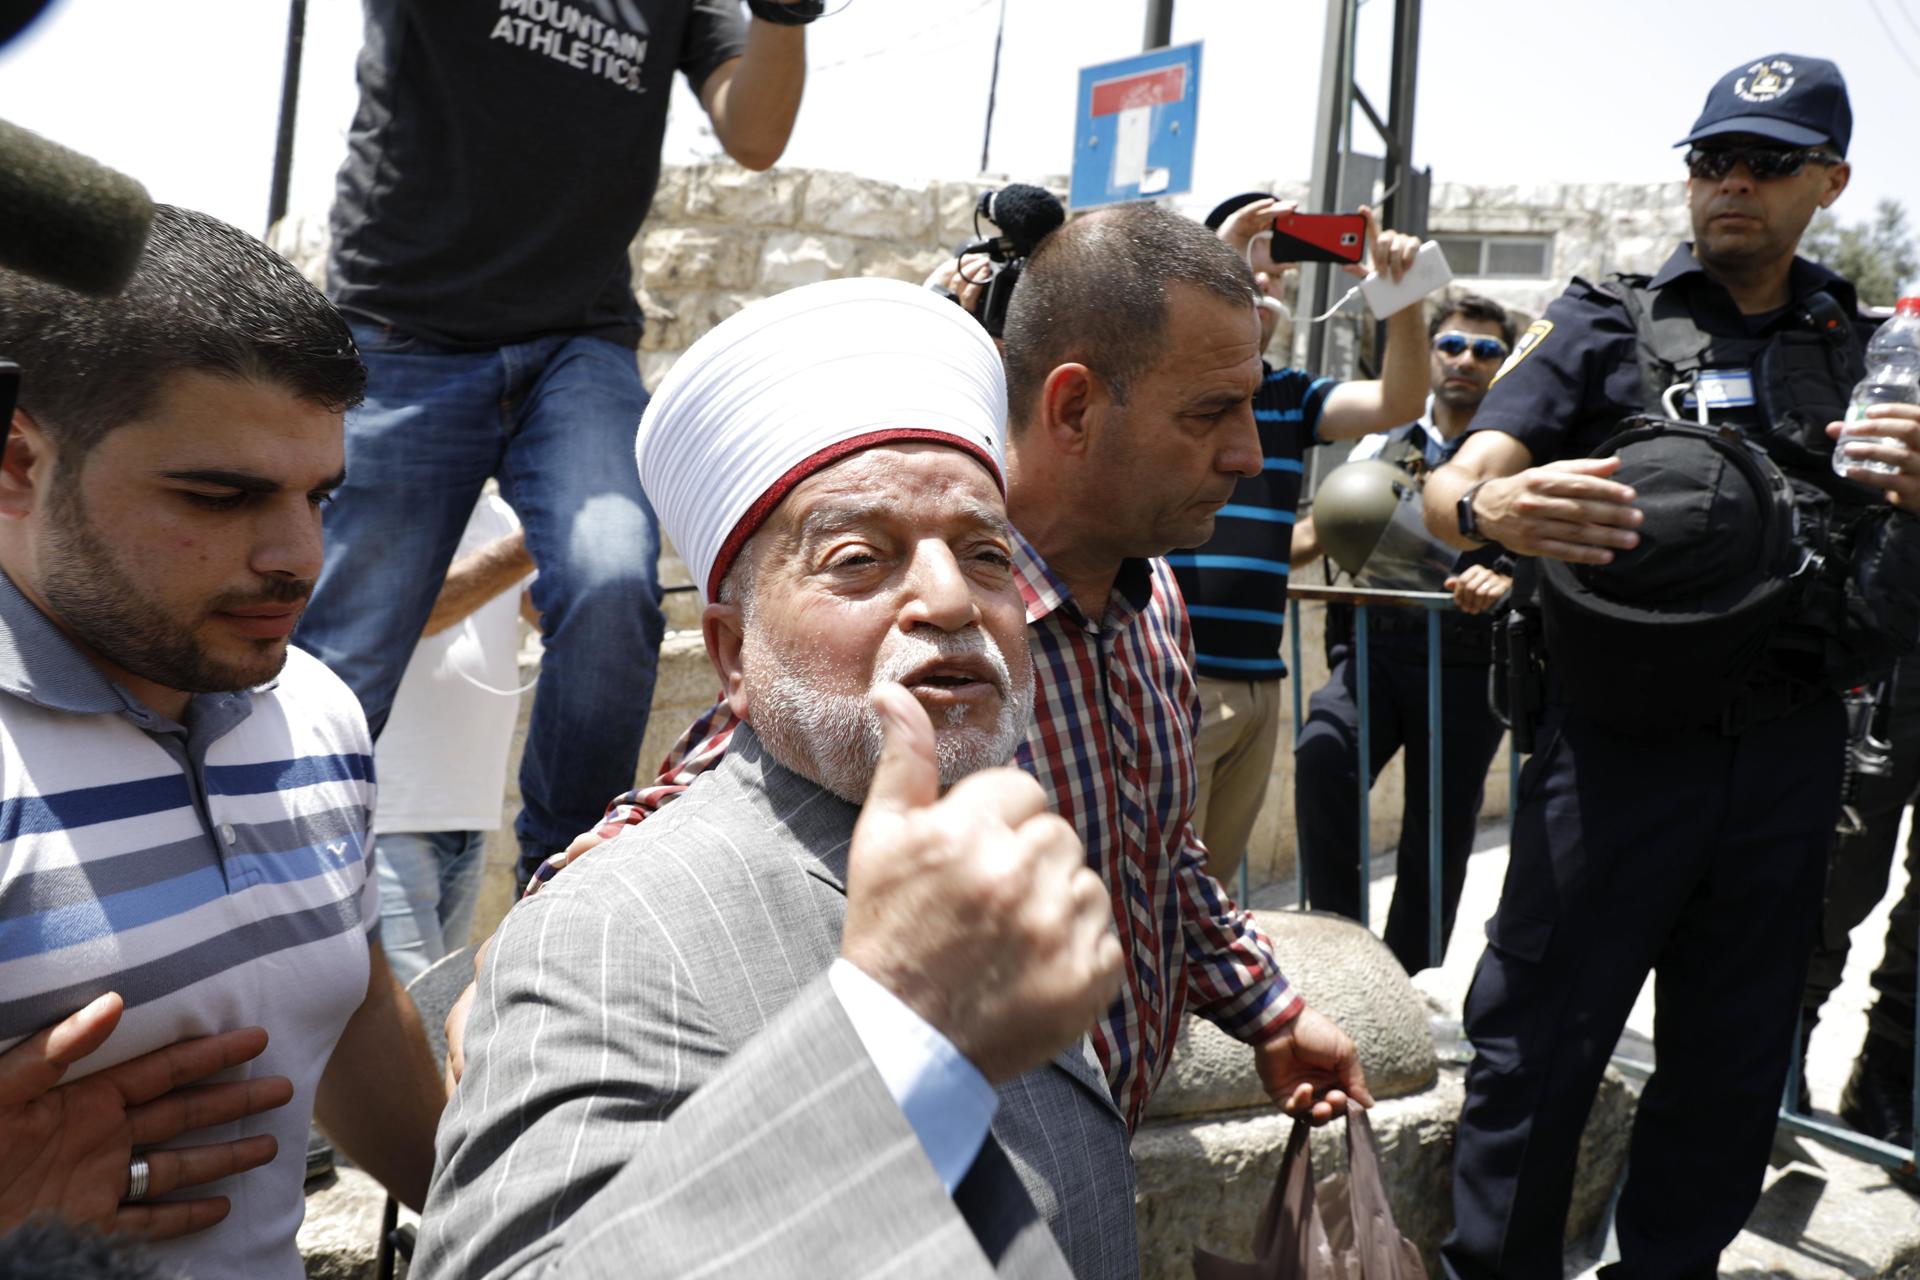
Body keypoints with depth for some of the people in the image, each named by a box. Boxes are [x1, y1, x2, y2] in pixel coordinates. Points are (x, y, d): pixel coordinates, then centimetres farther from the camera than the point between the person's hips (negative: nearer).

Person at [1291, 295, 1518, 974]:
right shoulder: (1384, 442, 14)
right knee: (1321, 759, -26)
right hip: (1374, 649, 2)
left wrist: (1505, 583, -29)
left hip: (1466, 664, -1)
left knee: (1438, 837, 4)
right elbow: (1316, 532, 16)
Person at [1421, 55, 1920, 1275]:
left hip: (1787, 752, 4)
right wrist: (1493, 506, -32)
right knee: (1539, 1048, 0)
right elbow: (1447, 491, -8)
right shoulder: (1606, 324, 4)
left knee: (1733, 1065, 14)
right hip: (1618, 744, -4)